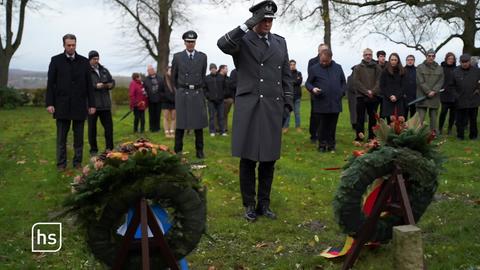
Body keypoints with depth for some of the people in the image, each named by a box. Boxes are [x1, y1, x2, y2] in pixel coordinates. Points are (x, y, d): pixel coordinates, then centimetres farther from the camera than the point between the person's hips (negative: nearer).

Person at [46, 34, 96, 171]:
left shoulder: (84, 61, 7)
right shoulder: (56, 60, 4)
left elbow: (89, 84, 6)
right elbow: (50, 83, 1)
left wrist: (92, 104, 2)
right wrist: (49, 103, -6)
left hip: (80, 105, 1)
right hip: (62, 105, -1)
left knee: (79, 136, 6)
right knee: (61, 137, 5)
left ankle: (78, 162, 15)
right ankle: (61, 163, 13)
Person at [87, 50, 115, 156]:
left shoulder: (104, 70, 15)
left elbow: (112, 81, 17)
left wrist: (110, 85, -5)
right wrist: (95, 86, -21)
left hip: (105, 104, 5)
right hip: (92, 104, -4)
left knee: (109, 126, 6)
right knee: (92, 128, 4)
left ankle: (109, 148, 16)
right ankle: (93, 149, 14)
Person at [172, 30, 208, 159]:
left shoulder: (202, 57, 5)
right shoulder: (177, 57, 2)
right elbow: (174, 76, 14)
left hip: (198, 94, 1)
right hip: (182, 94, -1)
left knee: (199, 123, 4)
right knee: (180, 123, 1)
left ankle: (199, 150, 13)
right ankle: (178, 151, 10)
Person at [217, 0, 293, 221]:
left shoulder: (280, 42, 14)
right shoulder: (242, 40, 1)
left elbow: (286, 76, 15)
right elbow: (223, 44, -22)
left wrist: (288, 103, 8)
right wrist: (249, 24, -24)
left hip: (273, 108, 4)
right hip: (248, 107, -3)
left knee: (269, 160, 7)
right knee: (248, 160, 2)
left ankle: (264, 204, 20)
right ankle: (249, 205, 15)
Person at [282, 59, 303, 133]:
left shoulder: (299, 73, 10)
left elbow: (299, 81, -6)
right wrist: (295, 81, -10)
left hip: (297, 96, 2)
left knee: (297, 112, 7)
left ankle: (298, 126, 14)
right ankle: (285, 127, 7)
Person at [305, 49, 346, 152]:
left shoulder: (338, 68, 11)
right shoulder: (314, 69, 3)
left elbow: (343, 82, 19)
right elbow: (308, 83, 6)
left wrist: (341, 92, 5)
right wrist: (312, 89, -14)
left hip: (335, 103, 2)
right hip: (321, 103, -2)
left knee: (332, 126, 8)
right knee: (322, 125, 1)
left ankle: (331, 145, 17)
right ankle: (322, 145, 12)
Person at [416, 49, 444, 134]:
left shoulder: (439, 68, 10)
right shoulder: (420, 67, 1)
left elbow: (440, 82, 3)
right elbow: (420, 82, -6)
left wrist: (434, 91, -11)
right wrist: (428, 91, -13)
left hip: (434, 97, 3)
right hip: (422, 96, -3)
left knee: (433, 116, 9)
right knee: (420, 117, -7)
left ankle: (434, 133, 15)